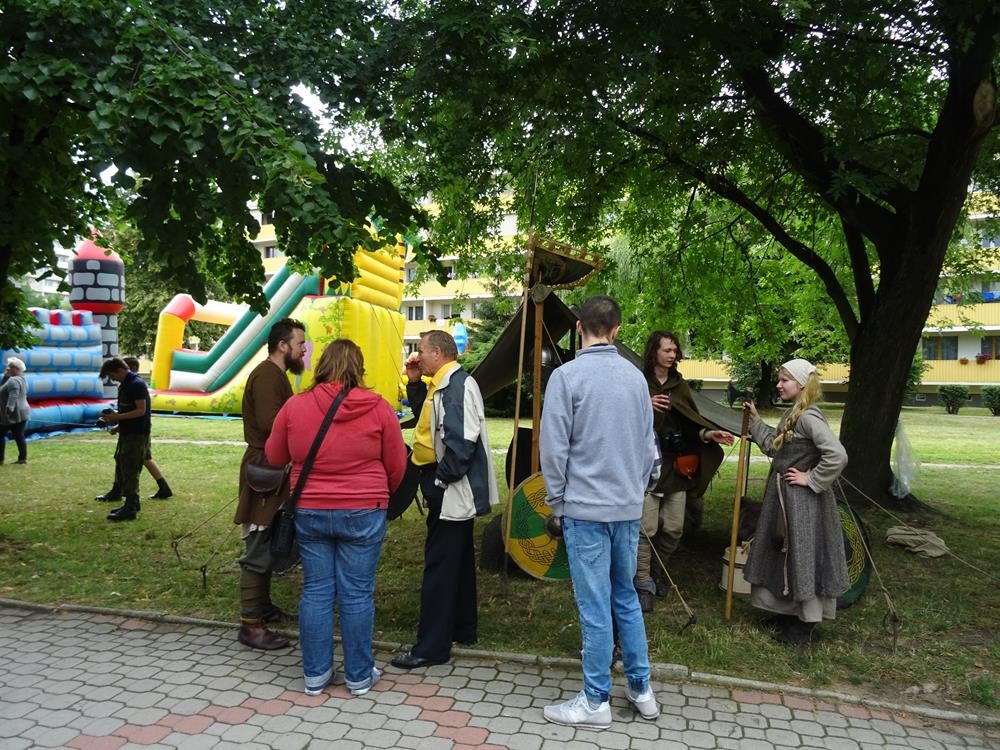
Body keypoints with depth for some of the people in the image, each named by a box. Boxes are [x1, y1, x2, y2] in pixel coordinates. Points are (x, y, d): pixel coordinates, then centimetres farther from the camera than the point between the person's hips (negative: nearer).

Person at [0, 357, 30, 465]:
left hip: (12, 414, -9)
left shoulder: (13, 381, -16)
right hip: (22, 413, 9)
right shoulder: (21, 379, 16)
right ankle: (23, 458, 6)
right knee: (19, 436, 8)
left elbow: (13, 396, -28)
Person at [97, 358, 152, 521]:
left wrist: (117, 417, -20)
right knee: (121, 469, 15)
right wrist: (118, 425, 13)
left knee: (130, 471, -7)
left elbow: (141, 410, -21)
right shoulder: (124, 384, 15)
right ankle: (131, 503, 24)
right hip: (127, 433, 10)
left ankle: (131, 510, -2)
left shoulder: (136, 384, -16)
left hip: (136, 435, -10)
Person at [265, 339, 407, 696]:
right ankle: (359, 676, 19)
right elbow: (396, 466, 1)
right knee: (357, 594, 7)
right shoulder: (379, 408, -8)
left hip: (309, 512, 2)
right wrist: (380, 496, 20)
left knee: (315, 591, 12)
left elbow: (275, 457, 9)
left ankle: (315, 674, 23)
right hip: (362, 513, -2)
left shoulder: (294, 405, -5)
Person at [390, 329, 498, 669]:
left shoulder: (458, 385, -20)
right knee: (458, 560, 19)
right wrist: (415, 383, 11)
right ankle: (462, 629, 33)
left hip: (451, 490, -11)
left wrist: (442, 479, -20)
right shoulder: (444, 384, 13)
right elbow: (425, 417, 23)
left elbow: (461, 440, -27)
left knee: (439, 566, -5)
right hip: (452, 491, 11)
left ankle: (431, 646, 4)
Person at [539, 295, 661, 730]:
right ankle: (641, 689, 28)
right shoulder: (635, 376, 4)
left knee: (595, 606, 3)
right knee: (625, 597, 19)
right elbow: (648, 444, 10)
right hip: (628, 507, 6)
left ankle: (596, 702, 15)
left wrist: (557, 501, 0)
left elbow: (553, 448, -12)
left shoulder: (567, 375, -12)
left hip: (586, 507, -5)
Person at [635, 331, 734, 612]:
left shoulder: (680, 386, 12)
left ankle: (657, 571, 30)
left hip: (675, 465, 5)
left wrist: (708, 434, -6)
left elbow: (690, 423, 11)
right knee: (647, 528, -5)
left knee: (674, 529, 9)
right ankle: (643, 583, 8)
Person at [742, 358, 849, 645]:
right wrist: (755, 419, 13)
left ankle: (807, 623, 13)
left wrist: (811, 479, -19)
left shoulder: (809, 417, -20)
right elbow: (772, 445, 16)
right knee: (783, 553, 17)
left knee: (802, 556, 1)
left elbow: (838, 455, -28)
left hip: (803, 502, -10)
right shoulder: (790, 415, 10)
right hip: (782, 497, 10)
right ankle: (789, 611, 32)